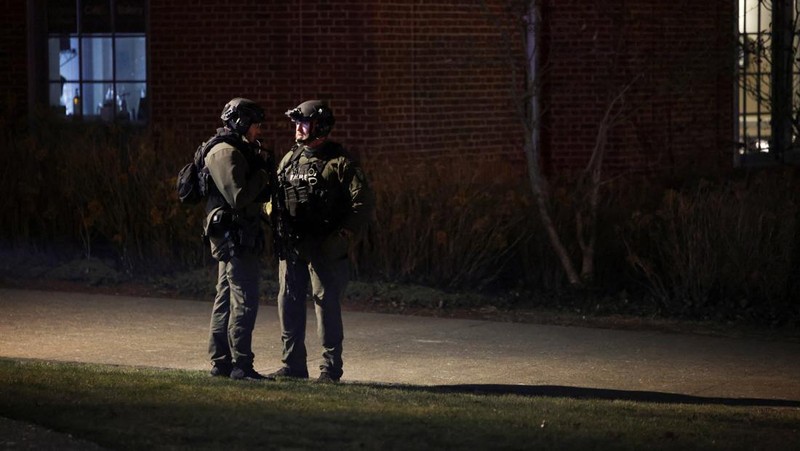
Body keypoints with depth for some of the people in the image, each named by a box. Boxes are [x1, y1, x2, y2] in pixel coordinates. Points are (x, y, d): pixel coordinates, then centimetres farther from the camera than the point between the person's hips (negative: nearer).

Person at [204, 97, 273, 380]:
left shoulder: (239, 151, 18)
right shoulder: (225, 153, -14)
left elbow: (257, 195, 17)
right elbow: (238, 197, -23)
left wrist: (263, 171, 2)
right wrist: (262, 176, -11)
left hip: (237, 237, 11)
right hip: (234, 234, -11)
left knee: (227, 298, 12)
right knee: (245, 299, -10)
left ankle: (220, 361, 17)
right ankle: (240, 365, -10)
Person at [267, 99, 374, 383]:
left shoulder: (340, 163, -6)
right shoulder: (289, 160, 14)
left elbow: (363, 203, -9)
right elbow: (274, 197, 21)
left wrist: (341, 237, -14)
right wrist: (276, 227, 5)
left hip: (324, 250, -6)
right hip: (291, 247, 6)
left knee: (327, 303, -4)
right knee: (289, 303, 7)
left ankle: (331, 368, 2)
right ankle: (293, 364, 15)